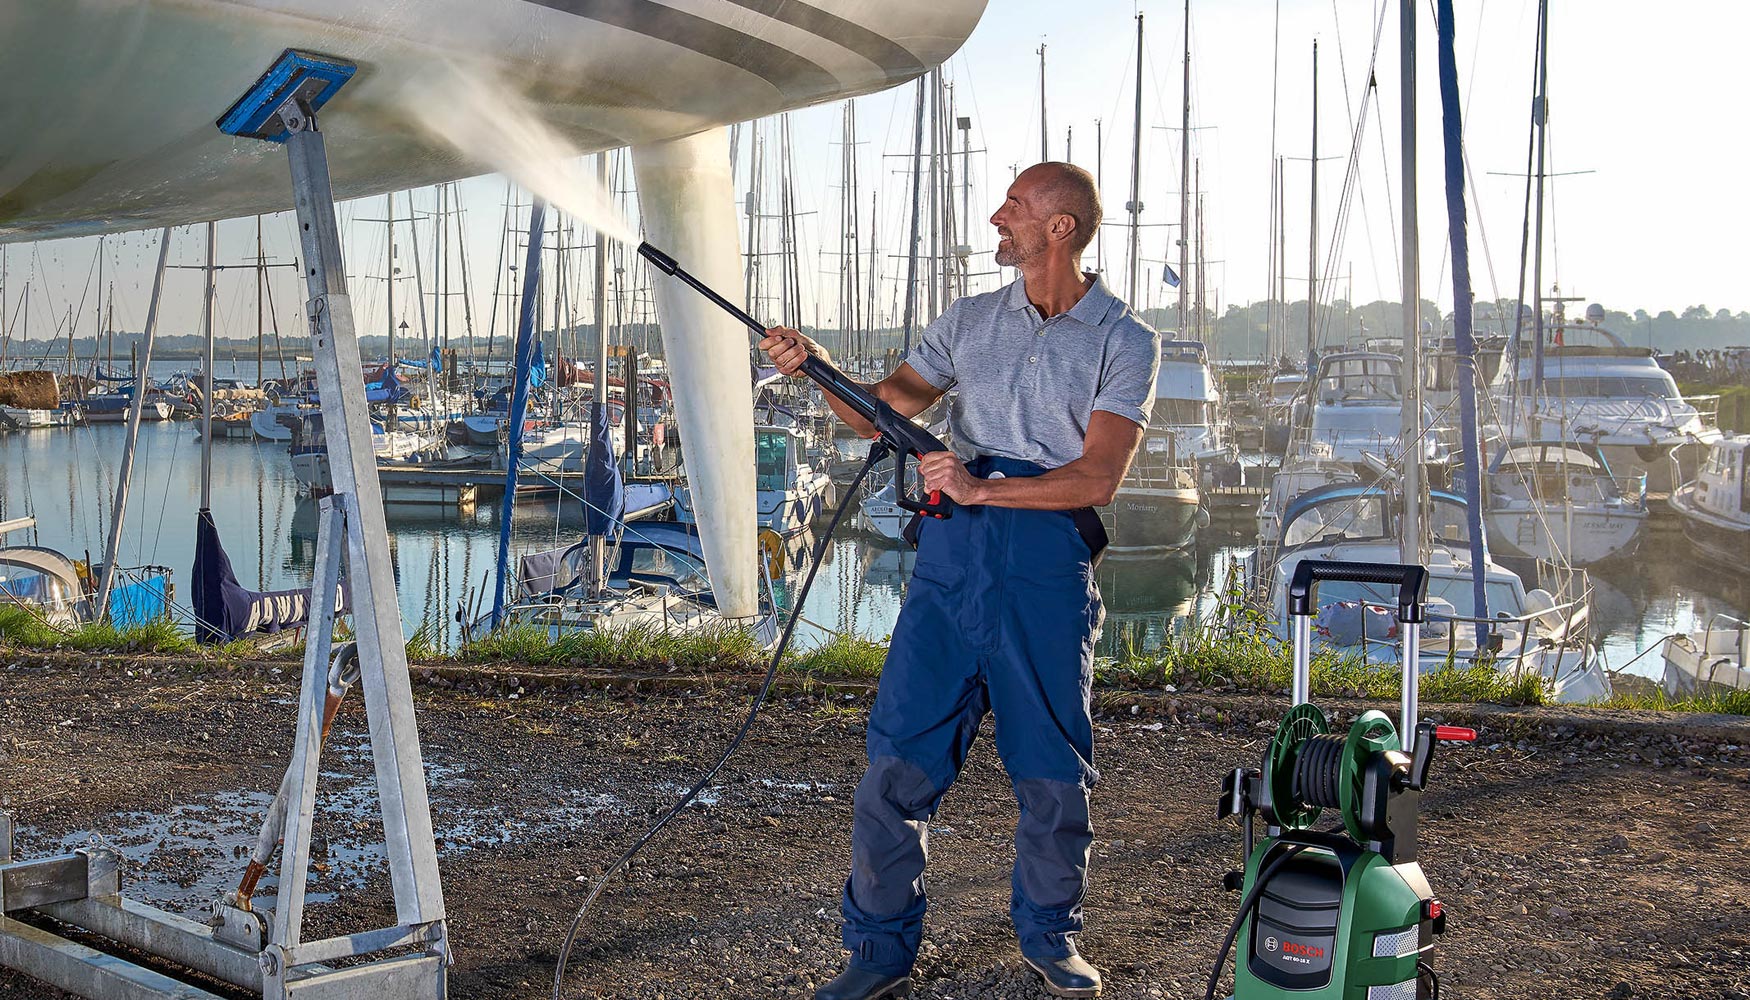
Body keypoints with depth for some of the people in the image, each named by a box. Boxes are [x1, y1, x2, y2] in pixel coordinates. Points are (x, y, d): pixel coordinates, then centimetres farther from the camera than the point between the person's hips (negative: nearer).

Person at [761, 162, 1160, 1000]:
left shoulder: (1124, 342, 1)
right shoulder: (970, 320, 15)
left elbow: (1098, 476, -9)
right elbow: (884, 409, 14)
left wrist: (982, 488, -17)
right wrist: (817, 369, -4)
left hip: (1050, 561, -3)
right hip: (951, 553, 3)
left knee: (1053, 767, 4)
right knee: (900, 752, -2)